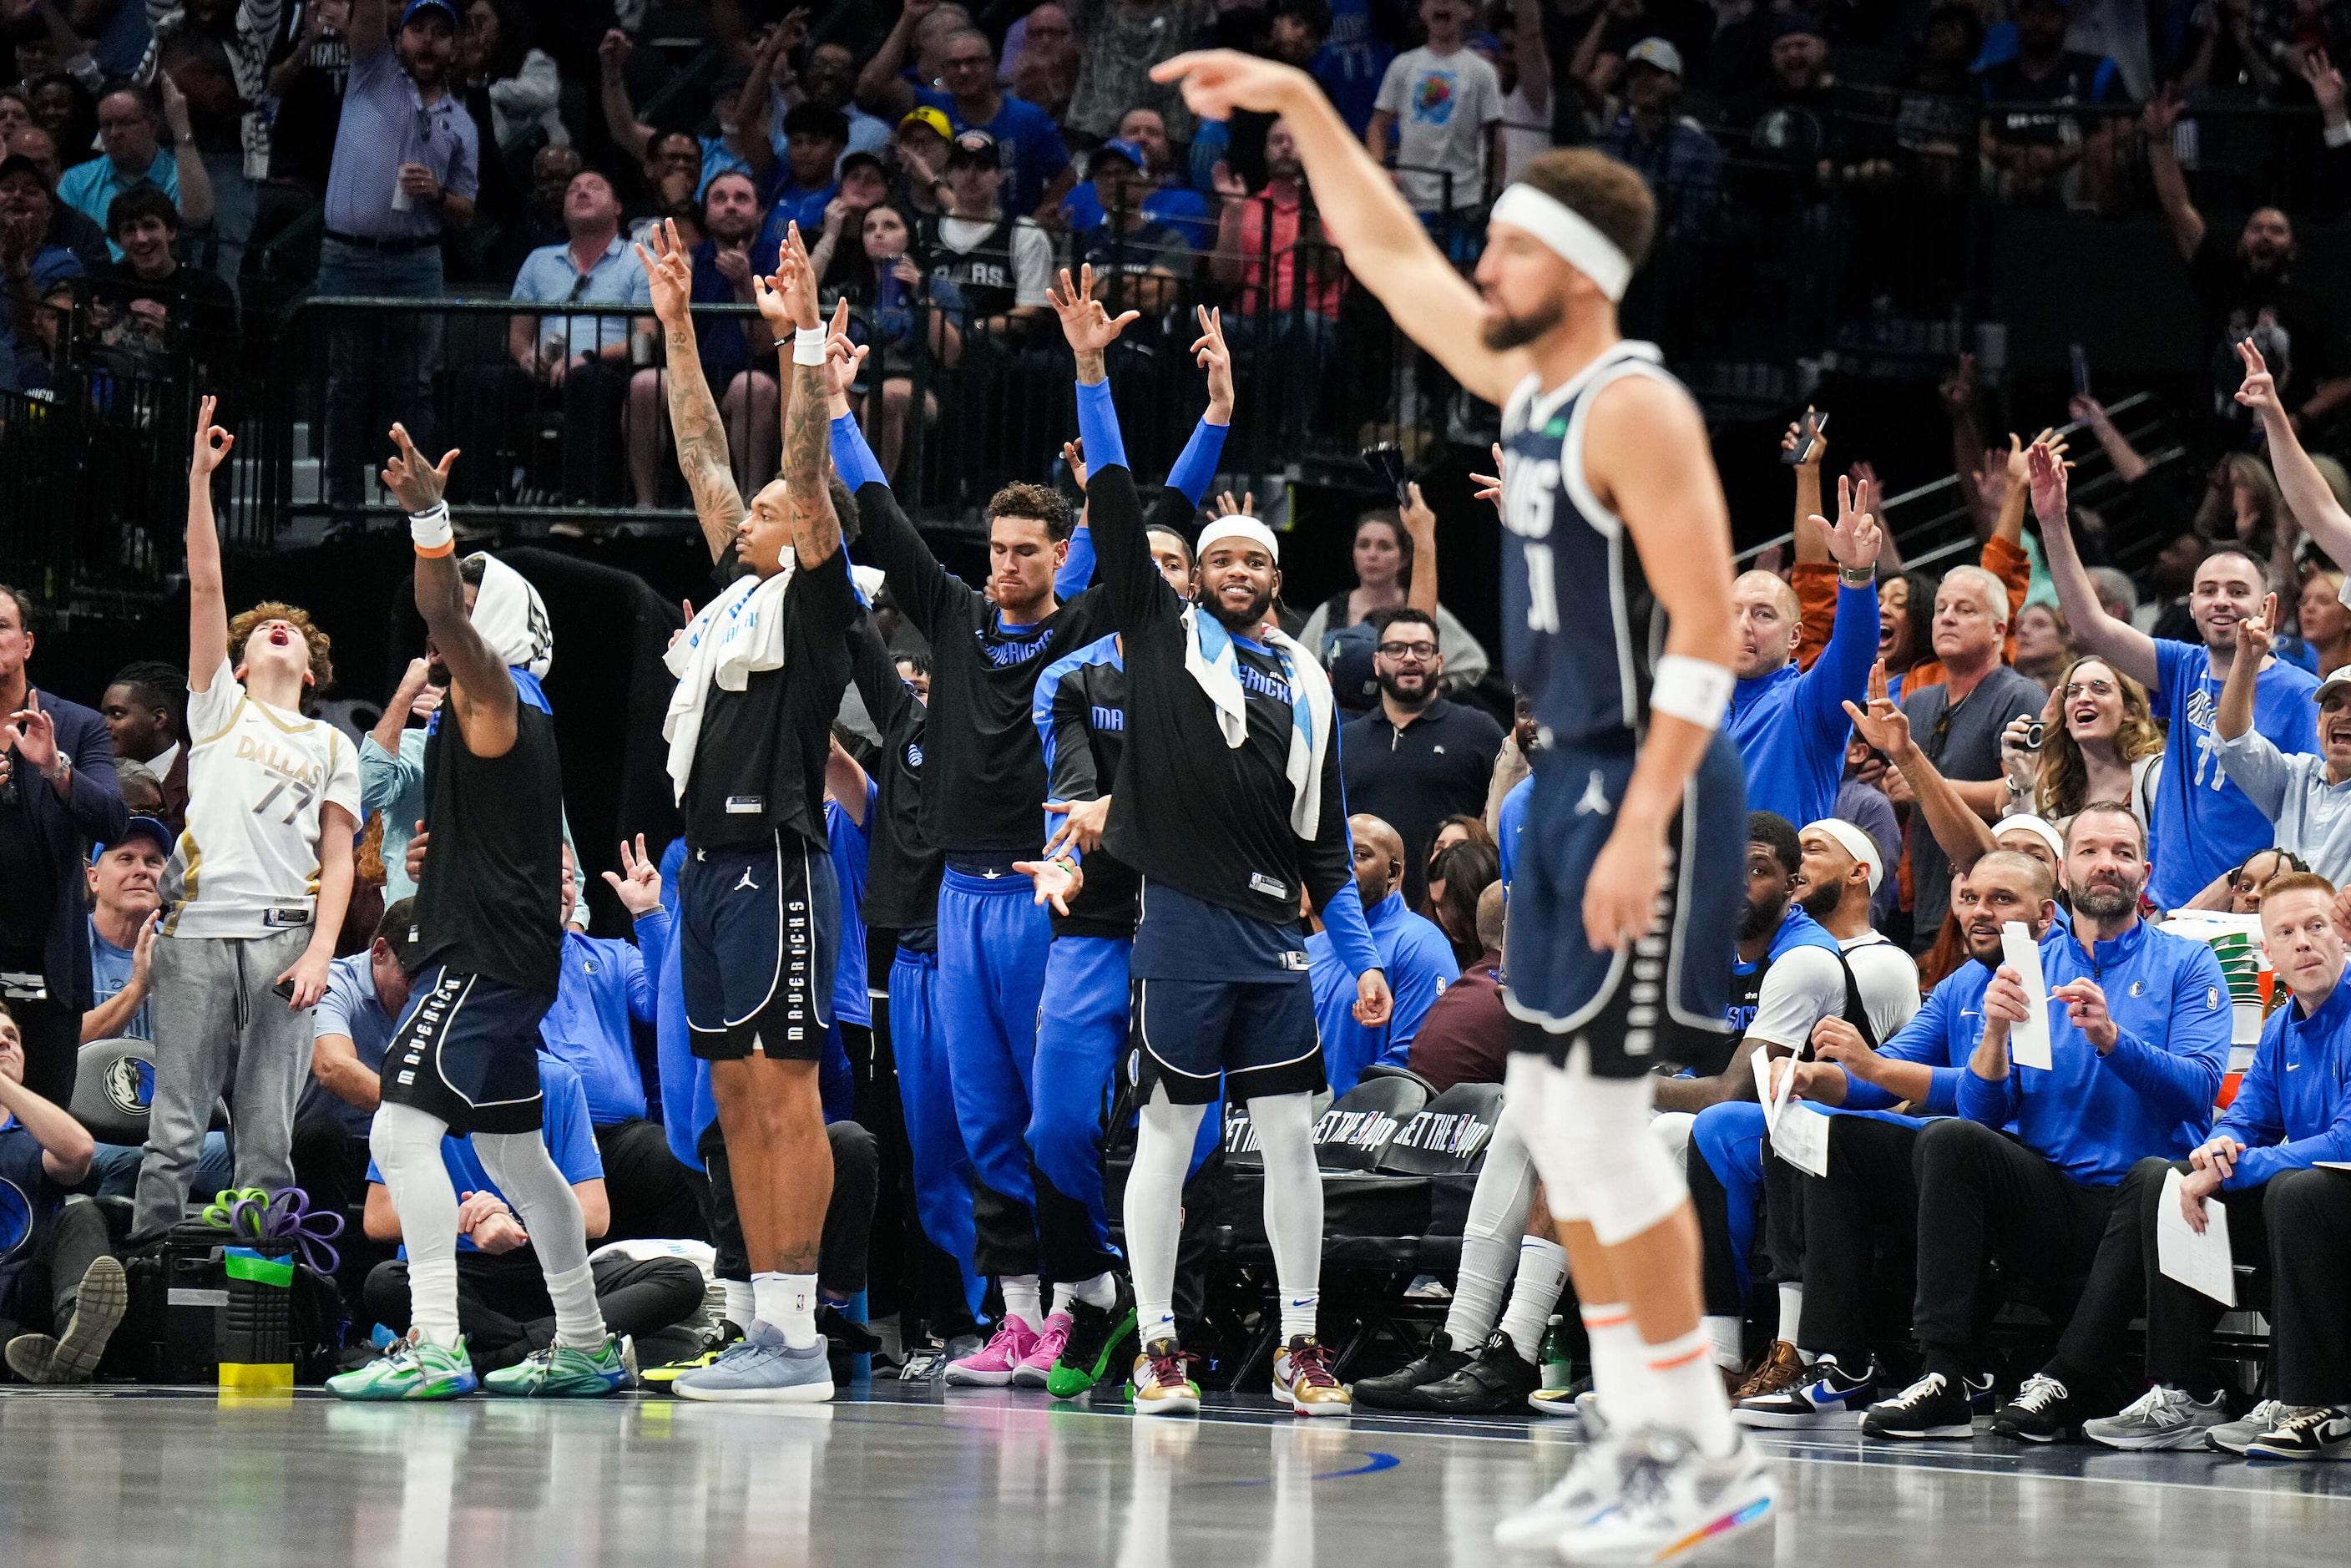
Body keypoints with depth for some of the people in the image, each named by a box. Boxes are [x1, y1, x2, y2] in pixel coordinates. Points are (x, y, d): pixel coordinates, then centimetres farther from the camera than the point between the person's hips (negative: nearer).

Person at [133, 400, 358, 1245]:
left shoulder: (330, 746, 19)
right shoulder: (219, 707, 17)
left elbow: (338, 859, 11)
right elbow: (205, 584, 9)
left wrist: (320, 951, -5)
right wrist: (201, 478, 2)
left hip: (283, 939, 1)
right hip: (197, 931, -1)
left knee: (267, 1135, -1)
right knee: (176, 1128, -5)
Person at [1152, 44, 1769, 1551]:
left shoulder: (1635, 407, -16)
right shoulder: (1523, 378, 10)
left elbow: (1707, 629, -21)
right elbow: (1390, 254, 25)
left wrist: (1643, 824, -26)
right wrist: (1302, 106, 20)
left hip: (1649, 782, -10)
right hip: (1572, 777, 10)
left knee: (1603, 1116, -10)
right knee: (1554, 1112, 10)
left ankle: (1709, 1453, -4)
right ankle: (1641, 1433, 14)